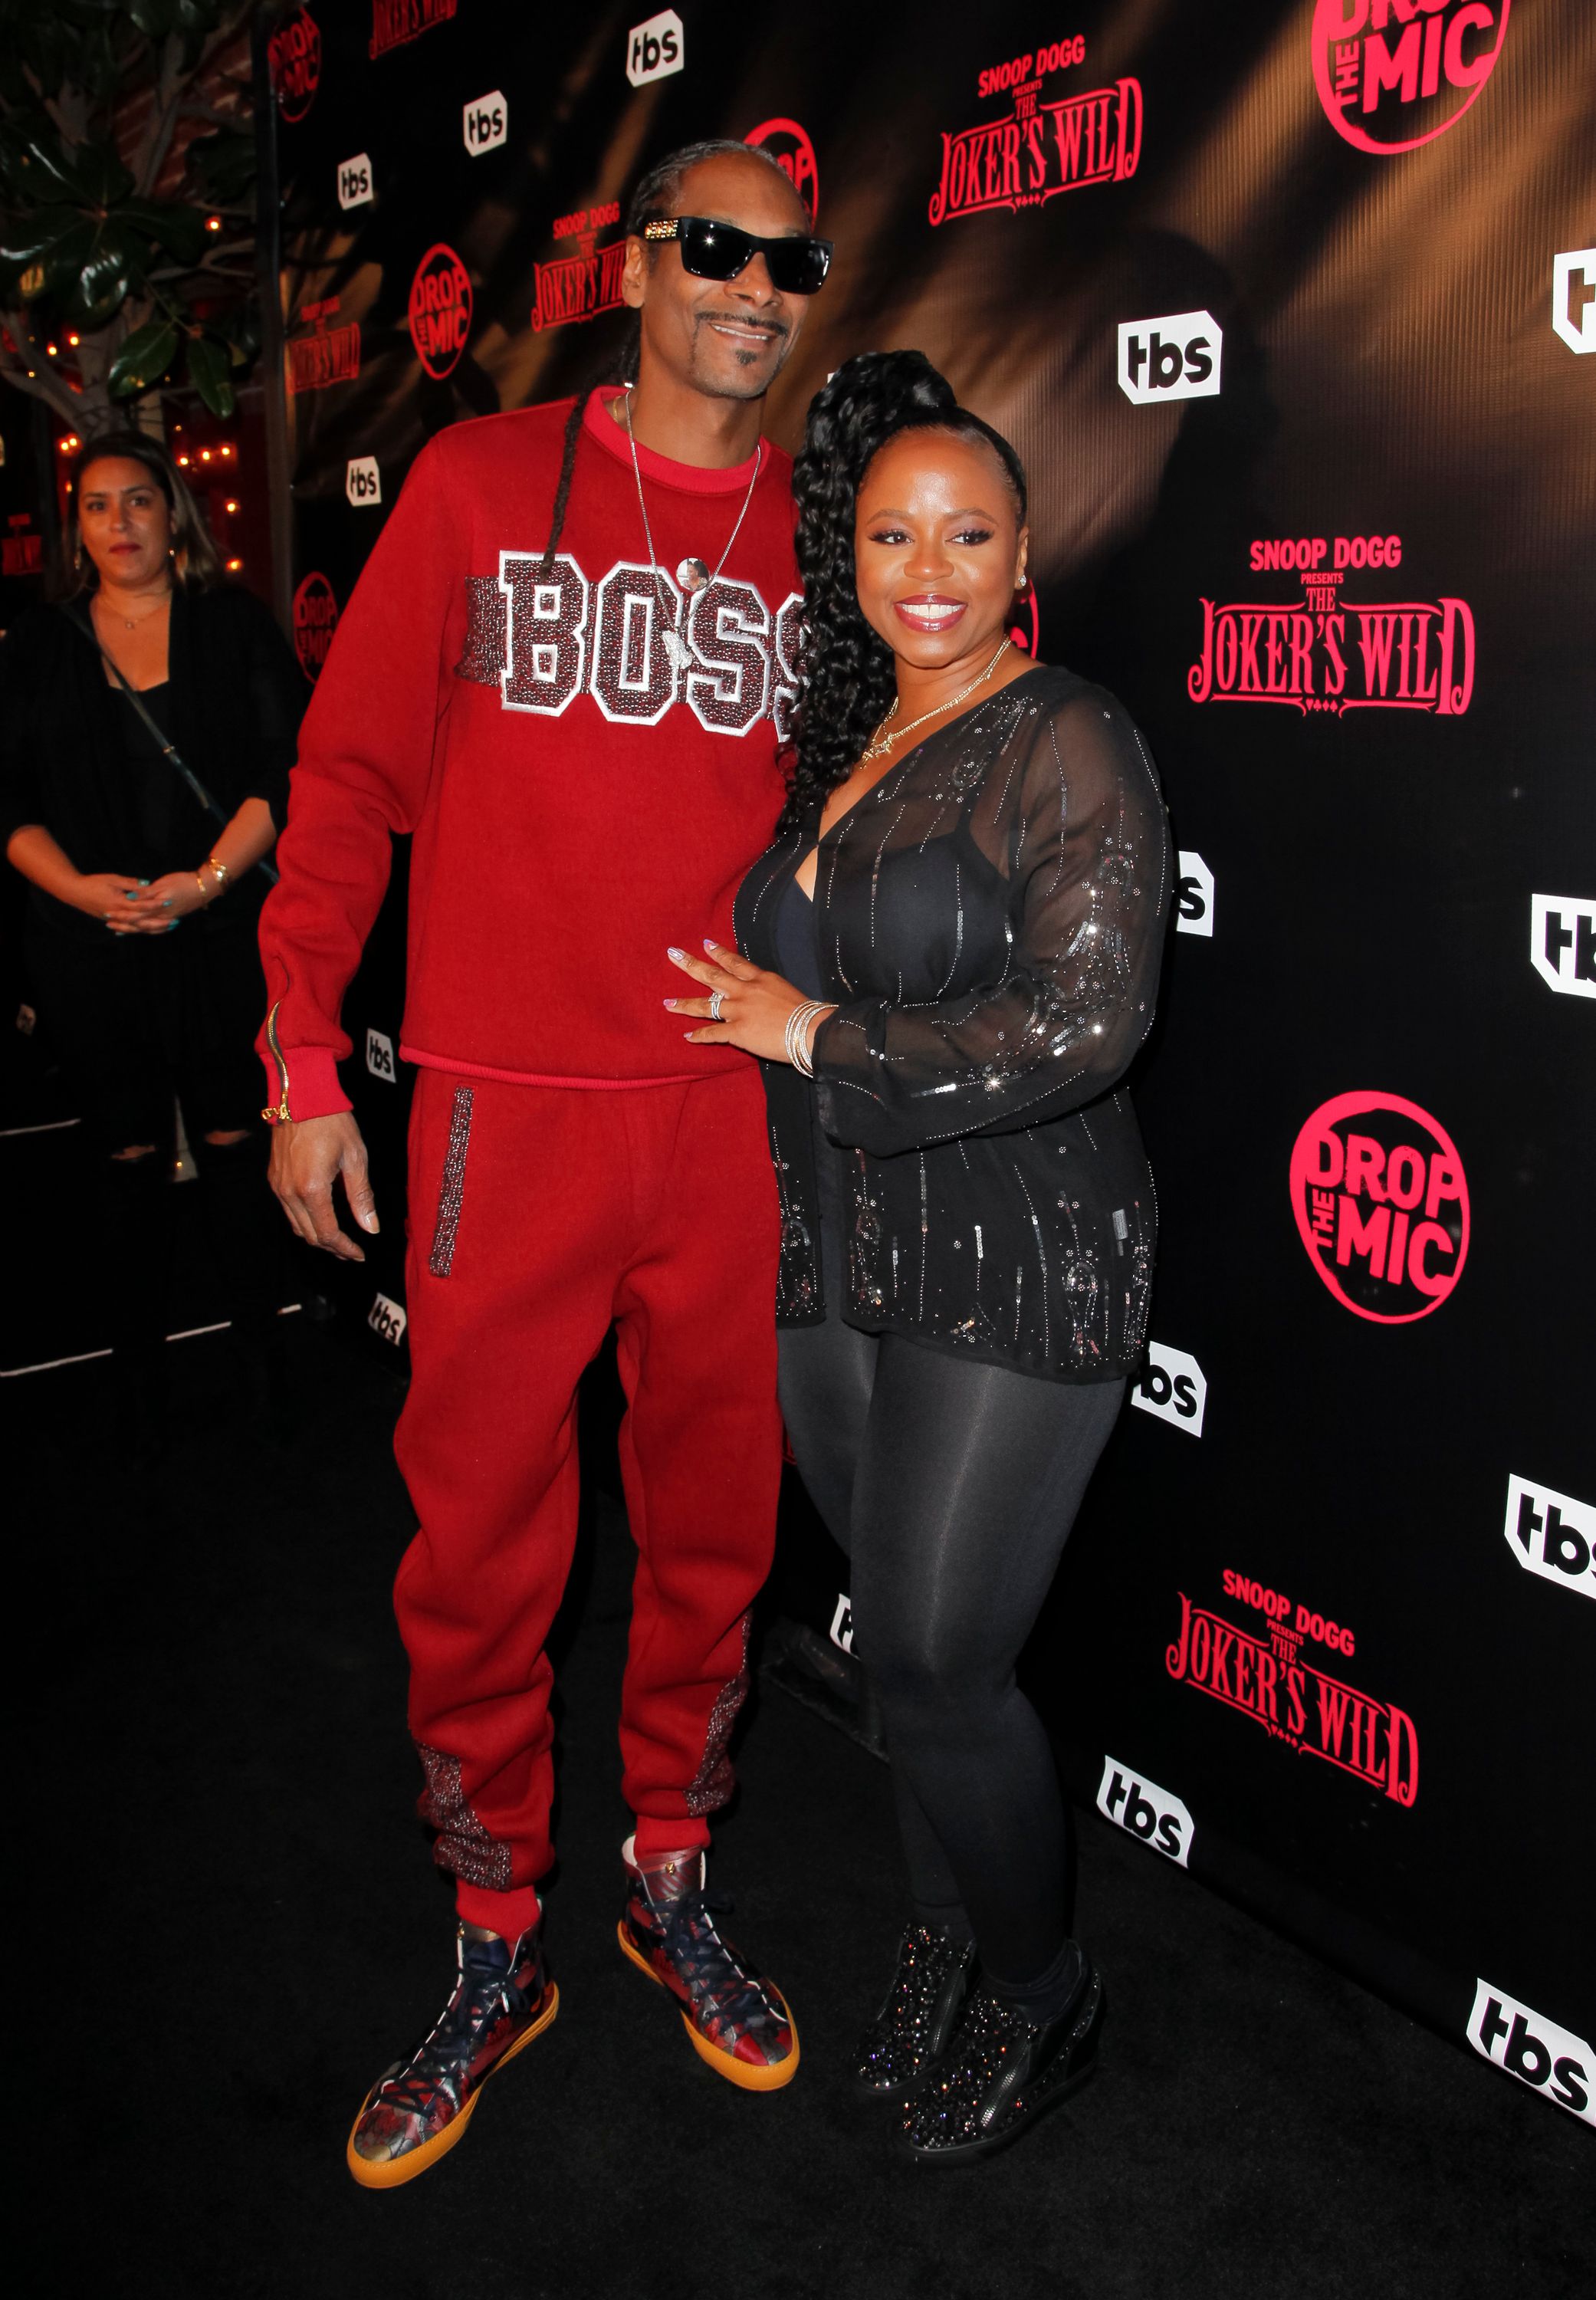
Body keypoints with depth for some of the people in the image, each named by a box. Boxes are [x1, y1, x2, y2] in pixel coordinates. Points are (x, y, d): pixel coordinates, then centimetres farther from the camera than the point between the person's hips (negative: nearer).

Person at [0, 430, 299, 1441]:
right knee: (128, 1158, 8)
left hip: (223, 936, -1)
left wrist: (208, 878, -14)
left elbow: (289, 767, -3)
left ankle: (262, 1354, 16)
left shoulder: (235, 624, 5)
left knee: (235, 1145, 3)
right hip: (89, 946, 2)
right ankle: (139, 1380, 19)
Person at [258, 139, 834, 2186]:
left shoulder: (823, 537, 8)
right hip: (506, 1101, -2)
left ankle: (670, 1885, 33)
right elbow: (353, 772, 1)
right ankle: (495, 1950, 25)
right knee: (481, 1547, 5)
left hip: (731, 1113, 3)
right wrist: (302, 1061, -3)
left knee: (712, 1520, 12)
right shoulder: (484, 481, 2)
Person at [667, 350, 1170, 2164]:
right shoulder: (843, 747, 11)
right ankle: (942, 1937, 38)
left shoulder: (1069, 743, -12)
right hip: (838, 1263, 7)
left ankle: (1042, 1998, 24)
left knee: (941, 1665, -1)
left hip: (1015, 1277, -6)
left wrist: (821, 1036, -15)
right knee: (897, 1637, 16)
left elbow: (1090, 1020, -21)